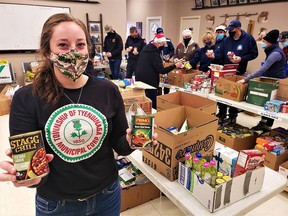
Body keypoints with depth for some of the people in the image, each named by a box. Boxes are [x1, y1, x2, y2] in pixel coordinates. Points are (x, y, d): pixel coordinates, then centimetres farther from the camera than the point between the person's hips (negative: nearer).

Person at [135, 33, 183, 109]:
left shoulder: (146, 48, 9)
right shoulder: (154, 53, -18)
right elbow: (161, 71, -19)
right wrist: (175, 66, -15)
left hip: (139, 78, 9)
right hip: (149, 81, -9)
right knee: (153, 103, 0)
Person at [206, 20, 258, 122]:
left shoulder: (248, 38, -6)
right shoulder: (227, 39, 4)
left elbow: (254, 54, -5)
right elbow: (220, 53, 2)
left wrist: (241, 59, -19)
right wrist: (214, 55, -19)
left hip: (239, 72, -3)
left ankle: (233, 115, 23)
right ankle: (222, 113, 25)